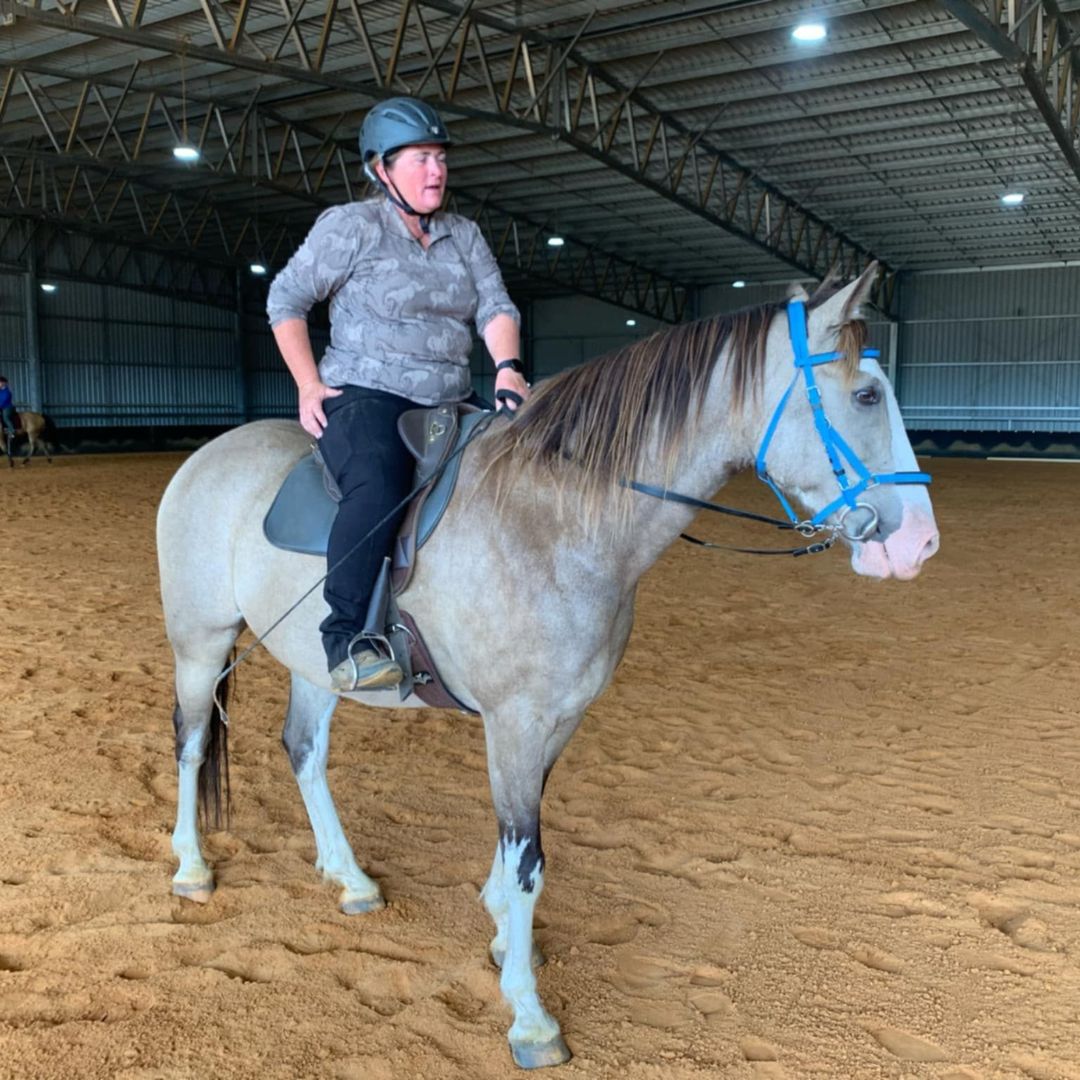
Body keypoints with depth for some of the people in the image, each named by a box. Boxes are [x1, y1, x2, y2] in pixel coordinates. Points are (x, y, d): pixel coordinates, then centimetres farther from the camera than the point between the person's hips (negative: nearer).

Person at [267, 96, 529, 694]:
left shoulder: (465, 235, 15)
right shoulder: (350, 225, -1)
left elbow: (495, 307, 7)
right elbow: (285, 300, 2)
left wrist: (508, 367, -15)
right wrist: (308, 386, -7)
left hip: (447, 407, 6)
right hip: (364, 399, -6)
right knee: (380, 488, -36)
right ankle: (346, 638, -31)